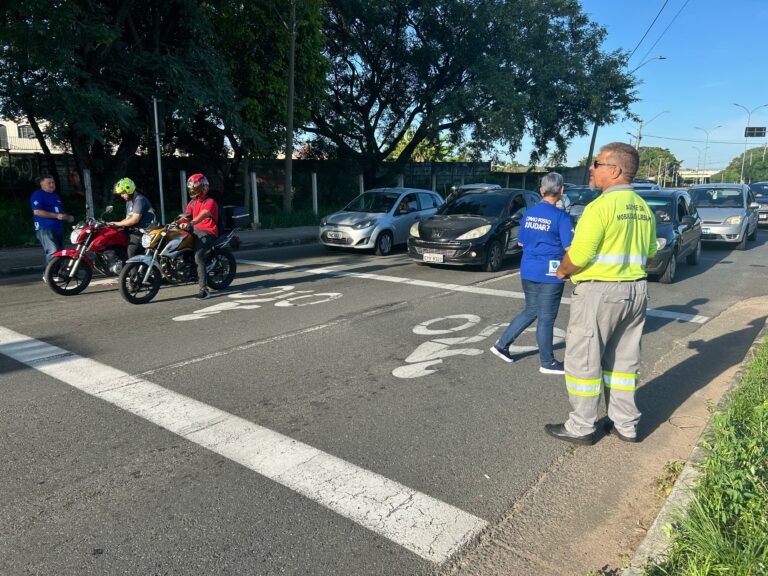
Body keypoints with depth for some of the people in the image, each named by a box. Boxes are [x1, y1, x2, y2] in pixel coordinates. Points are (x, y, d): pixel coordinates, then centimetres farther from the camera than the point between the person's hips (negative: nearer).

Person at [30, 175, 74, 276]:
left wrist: (68, 217, 10)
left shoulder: (55, 195, 23)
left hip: (59, 228, 9)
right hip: (45, 229, -9)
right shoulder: (37, 195, -4)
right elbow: (37, 211, -17)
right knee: (53, 251, -21)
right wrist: (56, 216, -20)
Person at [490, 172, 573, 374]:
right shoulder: (560, 216, -12)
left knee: (530, 311, 21)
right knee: (546, 318, 4)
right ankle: (547, 363, 16)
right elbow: (570, 247, -14)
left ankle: (502, 344, 20)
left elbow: (521, 242, 14)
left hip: (528, 271, 6)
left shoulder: (529, 213, 6)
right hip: (549, 273, -6)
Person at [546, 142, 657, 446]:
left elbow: (579, 256, -20)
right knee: (623, 360, 17)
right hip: (636, 290, 8)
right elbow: (650, 251, 16)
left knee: (583, 360, 4)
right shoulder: (643, 209, 9)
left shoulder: (601, 206, -17)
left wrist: (562, 270, -1)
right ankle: (625, 424, 27)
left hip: (599, 291, -8)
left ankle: (581, 427, 13)